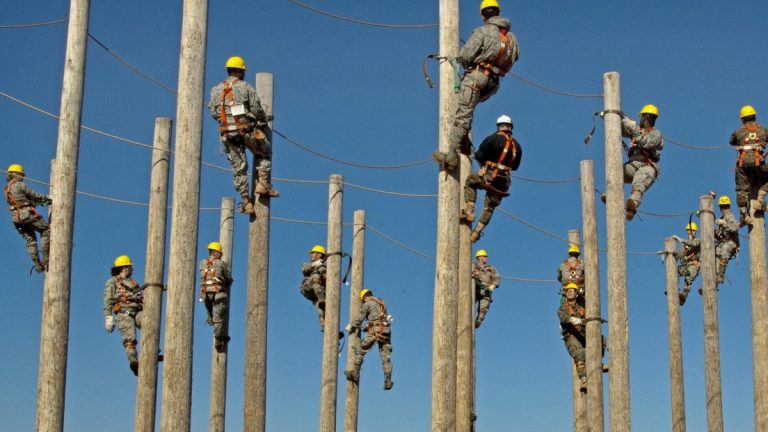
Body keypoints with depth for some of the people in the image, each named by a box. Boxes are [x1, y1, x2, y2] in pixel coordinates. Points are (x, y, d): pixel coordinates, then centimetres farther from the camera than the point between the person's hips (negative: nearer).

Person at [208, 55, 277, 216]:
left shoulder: (216, 89, 8)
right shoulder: (245, 87, -3)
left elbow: (214, 112, 7)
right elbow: (257, 109, -4)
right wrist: (264, 119, 16)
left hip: (227, 133, 3)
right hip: (247, 130, -3)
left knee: (238, 167, 7)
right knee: (265, 153, 20)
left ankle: (246, 202, 6)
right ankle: (263, 183, 5)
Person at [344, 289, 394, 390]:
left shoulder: (367, 304, 4)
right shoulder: (382, 304, 24)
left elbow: (359, 318, 4)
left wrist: (350, 327, 20)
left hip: (374, 330, -6)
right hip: (386, 331, 6)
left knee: (360, 351, 6)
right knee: (386, 357, 1)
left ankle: (355, 374, 5)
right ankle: (388, 381, -7)